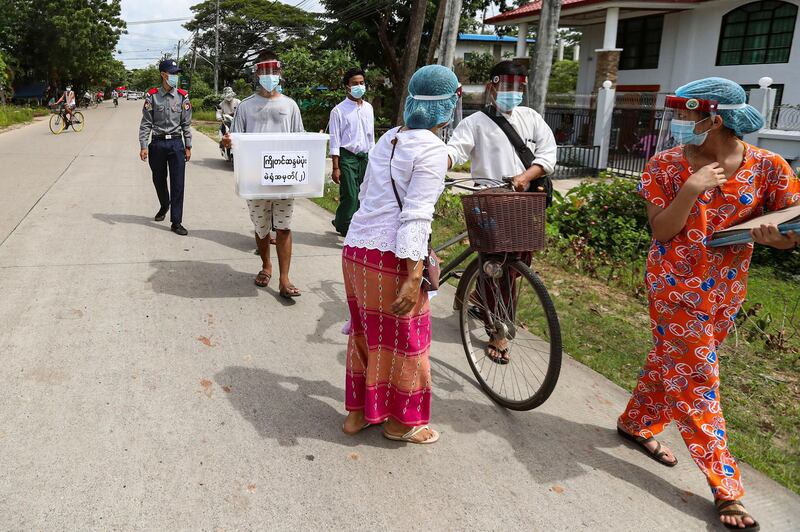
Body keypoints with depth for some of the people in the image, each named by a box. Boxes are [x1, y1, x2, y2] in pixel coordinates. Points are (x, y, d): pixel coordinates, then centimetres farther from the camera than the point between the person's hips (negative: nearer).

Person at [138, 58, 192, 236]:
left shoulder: (182, 96, 1)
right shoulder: (152, 96, -3)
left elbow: (186, 124, 5)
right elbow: (146, 123, -1)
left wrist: (188, 147, 4)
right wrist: (144, 146, -9)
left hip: (176, 143, 0)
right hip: (157, 143, 0)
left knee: (178, 184, -3)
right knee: (159, 180, 14)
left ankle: (176, 222, 2)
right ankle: (164, 205, 43)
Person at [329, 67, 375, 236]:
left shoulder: (368, 108, 11)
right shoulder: (339, 111, -6)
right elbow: (335, 141, -8)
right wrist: (335, 168, -13)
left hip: (364, 157, 6)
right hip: (347, 157, -6)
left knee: (361, 196, 8)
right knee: (350, 196, -9)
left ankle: (340, 223, 27)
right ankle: (347, 230, 5)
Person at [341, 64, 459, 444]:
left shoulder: (388, 139, 12)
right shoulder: (432, 150, -12)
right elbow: (416, 216, -20)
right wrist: (414, 277, -22)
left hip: (355, 247, 8)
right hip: (390, 258, -8)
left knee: (365, 334, 20)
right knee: (402, 340, 10)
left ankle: (358, 412, 34)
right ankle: (400, 421, 26)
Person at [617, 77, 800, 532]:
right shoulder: (666, 165, -9)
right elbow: (662, 231, -12)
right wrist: (690, 191, -27)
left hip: (727, 287, 3)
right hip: (677, 285, -3)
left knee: (673, 362, 17)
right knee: (697, 378, -1)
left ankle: (637, 423, 41)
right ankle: (726, 487, 9)